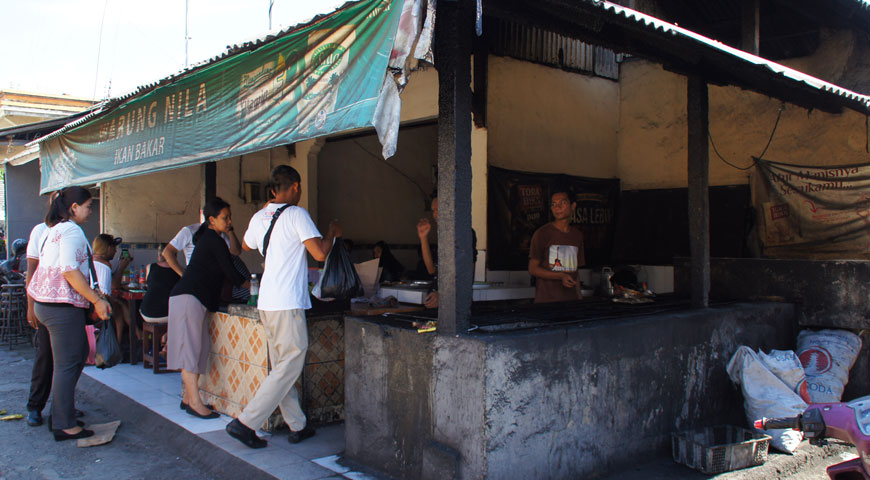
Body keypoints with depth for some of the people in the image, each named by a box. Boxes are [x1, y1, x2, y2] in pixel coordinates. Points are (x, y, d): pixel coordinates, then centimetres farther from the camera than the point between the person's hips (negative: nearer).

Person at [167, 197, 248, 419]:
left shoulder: (206, 238, 20)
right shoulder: (215, 241, -10)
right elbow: (230, 273, -10)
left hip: (192, 298, 10)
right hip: (190, 297, -10)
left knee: (198, 349, 8)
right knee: (190, 349, -11)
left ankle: (188, 398, 11)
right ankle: (194, 403, -12)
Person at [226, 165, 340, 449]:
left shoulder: (259, 217, 11)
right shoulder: (296, 214, -9)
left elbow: (246, 245, 32)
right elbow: (320, 253, -15)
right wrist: (333, 233, 5)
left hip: (266, 302, 8)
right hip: (288, 304, -8)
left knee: (281, 367, 12)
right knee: (289, 367, -2)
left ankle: (297, 426, 21)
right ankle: (245, 423, -4)